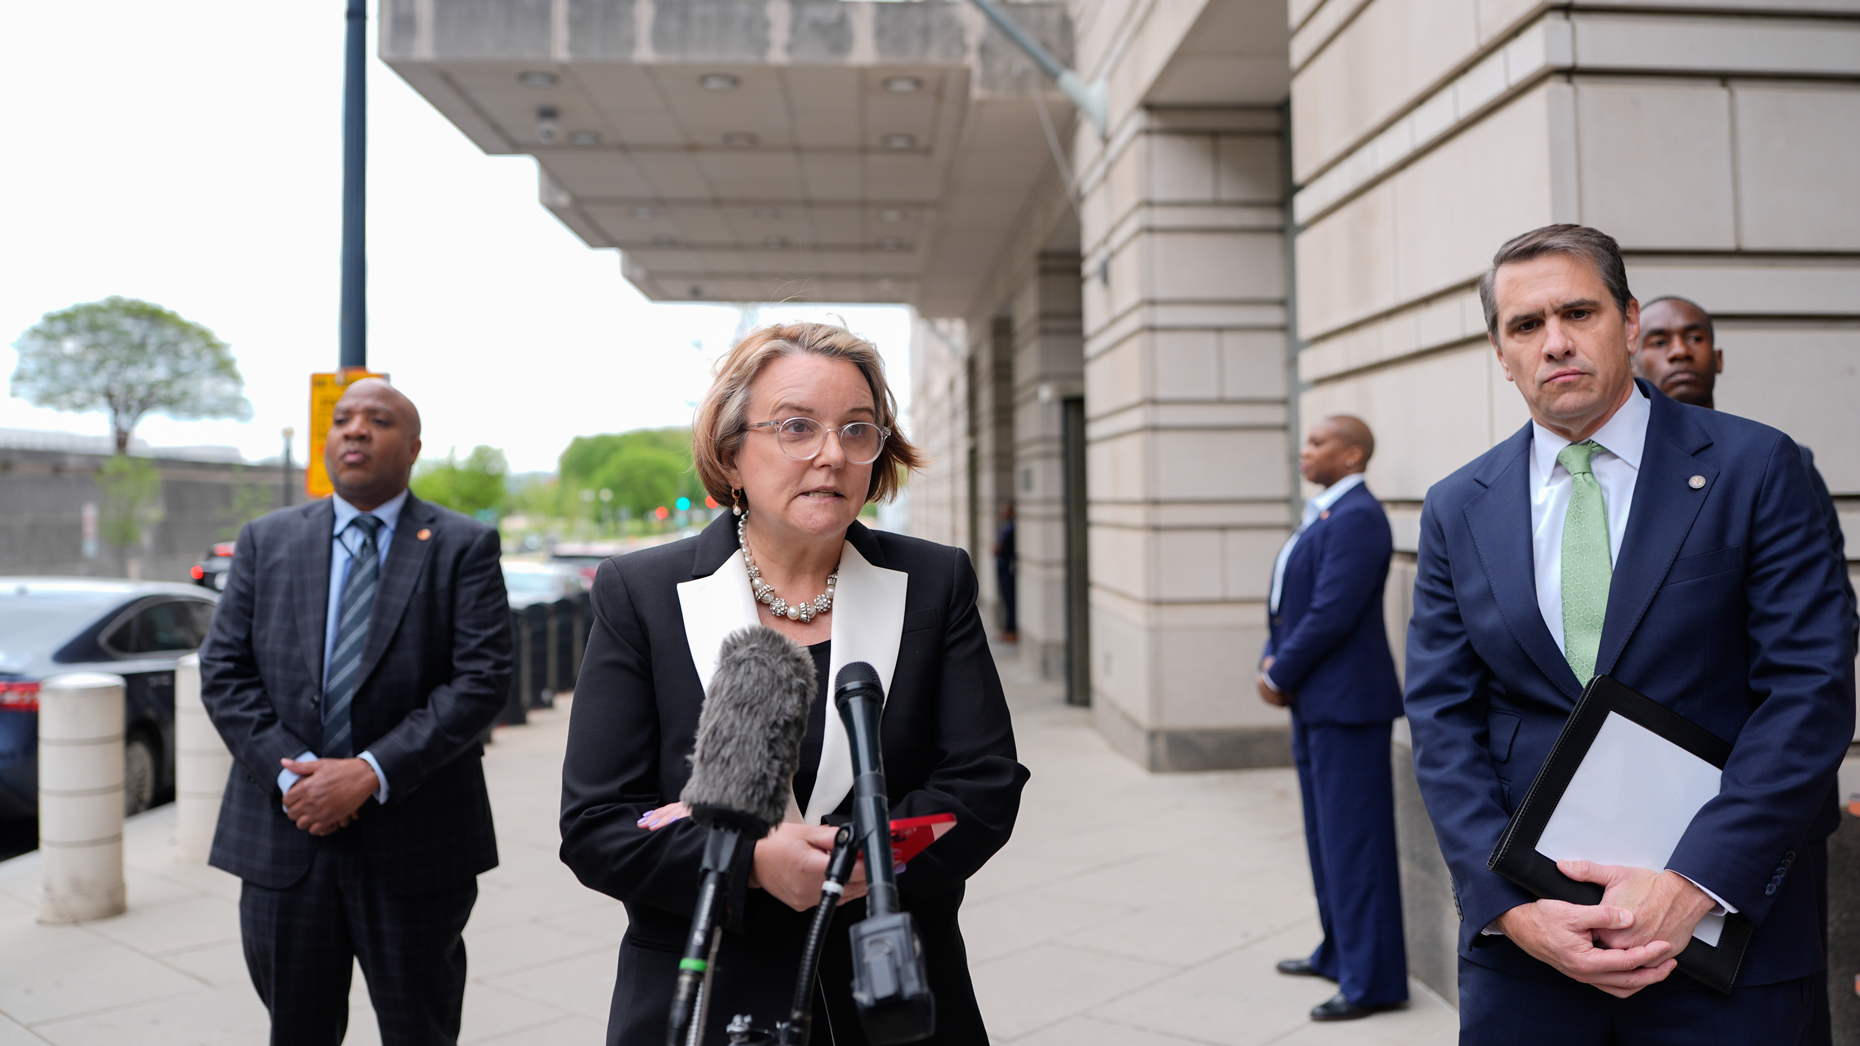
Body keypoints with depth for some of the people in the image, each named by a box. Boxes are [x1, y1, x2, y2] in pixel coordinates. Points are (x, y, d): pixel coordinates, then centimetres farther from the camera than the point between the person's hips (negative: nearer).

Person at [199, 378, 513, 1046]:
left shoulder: (464, 547, -2)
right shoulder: (266, 540, 9)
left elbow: (482, 680, -11)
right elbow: (224, 672, 4)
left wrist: (372, 773, -18)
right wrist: (288, 770, -11)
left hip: (413, 841, -2)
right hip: (285, 836, 3)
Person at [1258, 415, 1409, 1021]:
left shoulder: (1356, 517, -16)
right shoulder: (1323, 515, 16)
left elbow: (1332, 613, -22)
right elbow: (1289, 601, 17)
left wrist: (1280, 676, -12)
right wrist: (1272, 662, 2)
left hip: (1346, 701, -10)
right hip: (1315, 702, 10)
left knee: (1354, 839, -3)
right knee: (1326, 835, 19)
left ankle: (1373, 979, 6)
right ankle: (1340, 953, 33)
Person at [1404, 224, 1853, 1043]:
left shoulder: (1754, 468, -2)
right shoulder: (1457, 510, 4)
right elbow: (1443, 721, 0)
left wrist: (1694, 882, -16)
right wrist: (1509, 905, -12)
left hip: (1728, 926, -1)